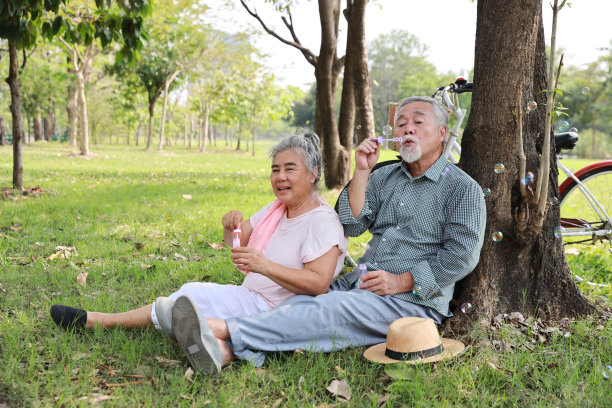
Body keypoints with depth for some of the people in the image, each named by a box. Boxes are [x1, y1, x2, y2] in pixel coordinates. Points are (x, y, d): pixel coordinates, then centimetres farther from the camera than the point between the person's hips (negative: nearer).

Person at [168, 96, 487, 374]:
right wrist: (361, 172, -4)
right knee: (301, 302, -22)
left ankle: (224, 328, -44)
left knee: (332, 310, -30)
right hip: (359, 283, 6)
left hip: (413, 299, -6)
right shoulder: (384, 177, 18)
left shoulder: (464, 189, 2)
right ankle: (227, 350, -46)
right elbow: (351, 227, 6)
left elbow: (462, 254, -8)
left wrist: (401, 281, -15)